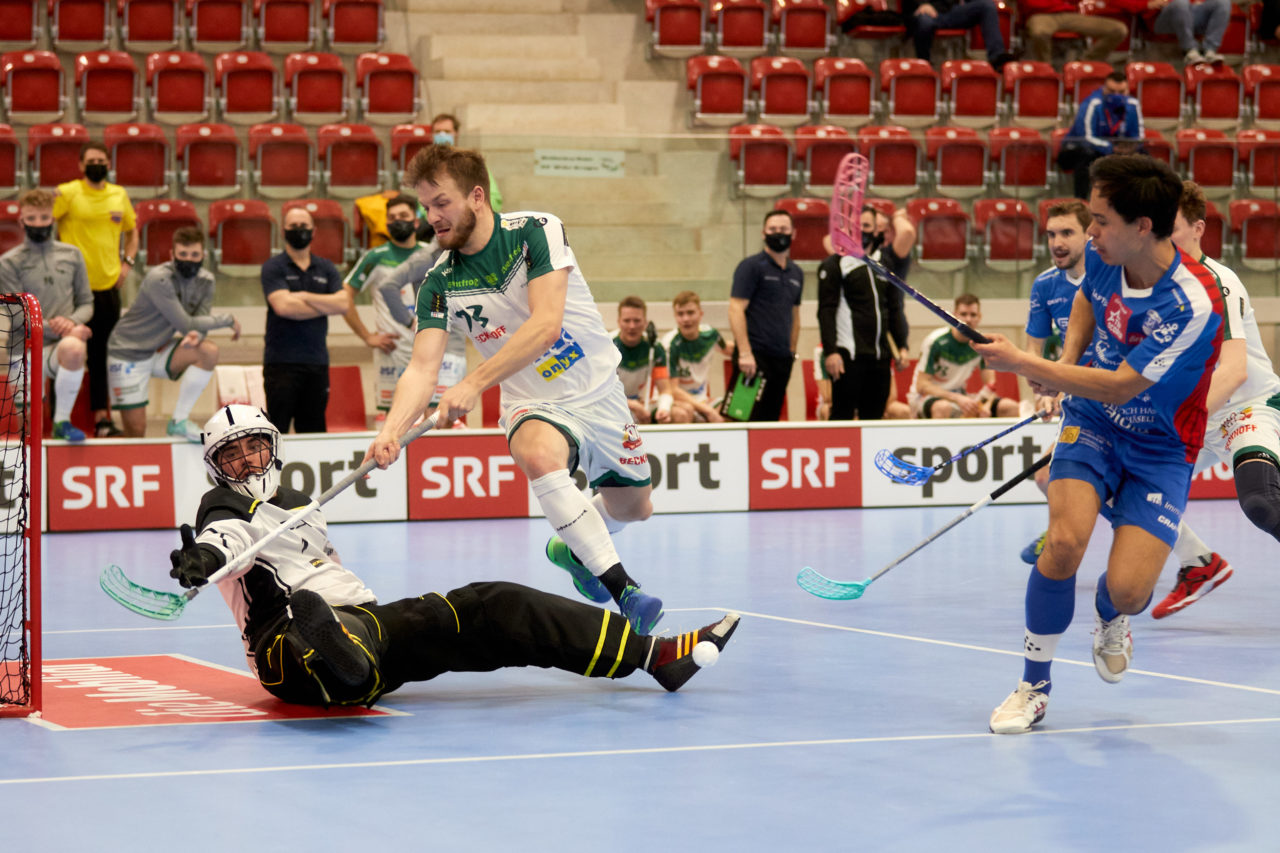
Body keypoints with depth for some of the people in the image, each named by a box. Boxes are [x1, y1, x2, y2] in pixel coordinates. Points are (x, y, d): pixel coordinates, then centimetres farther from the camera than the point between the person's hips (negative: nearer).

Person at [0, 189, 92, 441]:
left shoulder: (71, 255, 12)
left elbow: (86, 303, 13)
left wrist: (72, 321, -10)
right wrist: (51, 327, -18)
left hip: (65, 344, 0)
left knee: (73, 348, -39)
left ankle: (62, 421, -21)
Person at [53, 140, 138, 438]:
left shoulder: (119, 195, 10)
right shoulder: (67, 193, -6)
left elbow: (132, 231, 24)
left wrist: (128, 262, 9)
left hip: (109, 286, 5)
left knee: (102, 355, 8)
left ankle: (101, 417, 13)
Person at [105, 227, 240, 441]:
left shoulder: (205, 281, -2)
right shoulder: (159, 279, -24)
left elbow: (200, 323, -8)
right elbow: (186, 325, -25)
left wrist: (195, 335, -33)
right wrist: (228, 320, -16)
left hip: (159, 351, 6)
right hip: (128, 354, -6)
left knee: (209, 351, -21)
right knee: (136, 431, -14)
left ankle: (179, 421, -13)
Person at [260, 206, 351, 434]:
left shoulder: (326, 269, 14)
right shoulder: (273, 268, 1)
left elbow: (343, 303, 0)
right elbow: (283, 306, -14)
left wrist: (306, 297, -8)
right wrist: (325, 306, -3)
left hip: (317, 361, 4)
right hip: (281, 361, -4)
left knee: (313, 430, 5)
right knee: (277, 430, -8)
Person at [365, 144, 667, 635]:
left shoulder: (536, 231, -18)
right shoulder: (440, 283, -10)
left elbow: (545, 325, -29)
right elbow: (422, 368, -16)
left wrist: (475, 384, -38)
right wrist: (391, 430, -35)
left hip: (598, 390, 1)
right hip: (535, 404, -1)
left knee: (633, 508, 14)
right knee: (537, 454, -36)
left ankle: (570, 549, 49)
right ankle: (622, 590, -35)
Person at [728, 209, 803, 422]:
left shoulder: (796, 273, 17)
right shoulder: (751, 266, -3)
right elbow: (736, 310, -10)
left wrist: (792, 353, 17)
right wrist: (745, 353, -18)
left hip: (782, 357, 7)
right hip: (755, 356, -6)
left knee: (771, 419, 6)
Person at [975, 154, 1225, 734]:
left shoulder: (1192, 306, -31)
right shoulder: (1103, 255, -11)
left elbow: (1119, 388, -27)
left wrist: (1021, 363, -23)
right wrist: (1065, 362, -1)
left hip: (1160, 447, -3)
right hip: (1092, 424, 4)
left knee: (1128, 589, -17)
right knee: (1065, 540, -24)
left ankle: (1109, 618, 25)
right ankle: (1033, 686, -5)